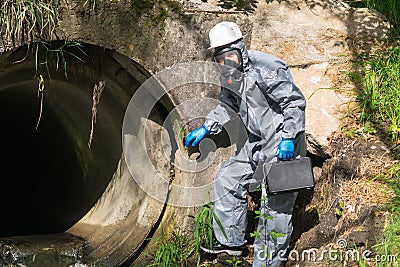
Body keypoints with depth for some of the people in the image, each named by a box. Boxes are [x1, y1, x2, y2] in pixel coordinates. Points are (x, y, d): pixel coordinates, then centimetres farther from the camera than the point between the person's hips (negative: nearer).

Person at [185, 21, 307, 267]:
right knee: (228, 180, 12)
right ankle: (231, 242, 24)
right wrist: (205, 129, 14)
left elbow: (294, 103, -20)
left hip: (283, 144, -9)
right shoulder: (231, 76, 6)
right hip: (257, 143, 10)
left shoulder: (265, 69, -21)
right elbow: (227, 107, 24)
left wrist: (289, 138, -25)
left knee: (275, 202, -5)